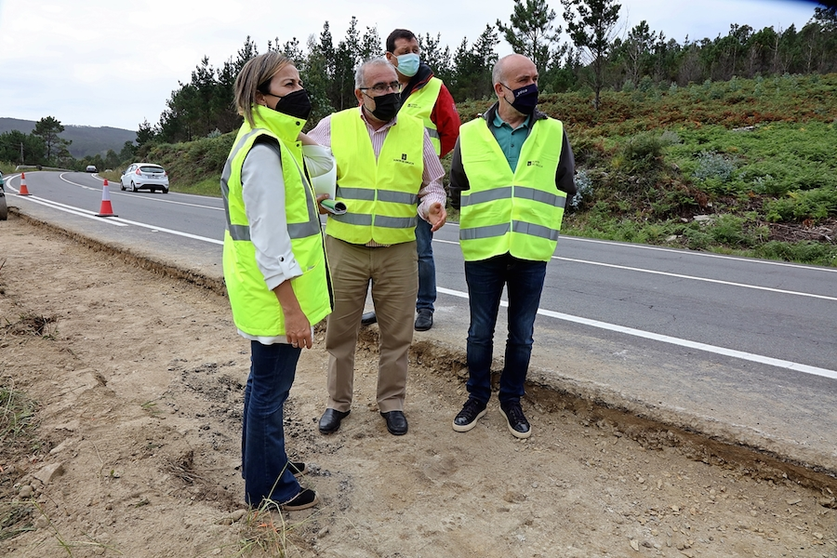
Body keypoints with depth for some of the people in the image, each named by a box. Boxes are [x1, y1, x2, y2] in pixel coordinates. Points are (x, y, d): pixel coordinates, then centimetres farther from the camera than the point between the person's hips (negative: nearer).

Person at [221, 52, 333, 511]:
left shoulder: (275, 141, 12)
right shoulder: (263, 150, -20)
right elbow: (269, 240, -24)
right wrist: (292, 308, -24)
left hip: (266, 291, 11)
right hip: (274, 296, -11)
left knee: (265, 380, 23)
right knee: (271, 387, 4)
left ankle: (262, 461, 42)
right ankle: (267, 487, 23)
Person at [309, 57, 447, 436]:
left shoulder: (416, 131, 4)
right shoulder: (333, 127, 1)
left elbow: (432, 183, 11)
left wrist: (432, 205, -9)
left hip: (398, 250, 1)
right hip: (344, 248, 0)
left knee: (397, 333, 9)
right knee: (340, 330, 10)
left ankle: (391, 402, 29)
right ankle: (338, 402, 31)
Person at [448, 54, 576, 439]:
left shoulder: (554, 132, 2)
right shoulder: (470, 134, 0)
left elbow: (565, 189, 10)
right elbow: (457, 192, 10)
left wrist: (536, 221, 7)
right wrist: (482, 223, 9)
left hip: (531, 253, 1)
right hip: (482, 252, 0)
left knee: (521, 335, 11)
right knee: (480, 332, 11)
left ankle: (511, 399, 30)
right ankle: (477, 396, 30)